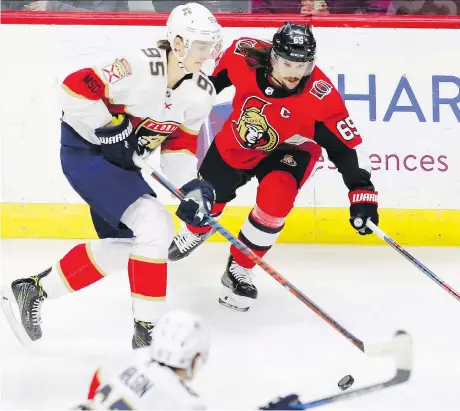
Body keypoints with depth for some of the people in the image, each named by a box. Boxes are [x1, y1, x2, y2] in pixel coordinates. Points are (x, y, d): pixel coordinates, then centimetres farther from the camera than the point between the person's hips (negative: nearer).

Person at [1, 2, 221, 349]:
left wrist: (191, 187, -10)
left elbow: (181, 143, 5)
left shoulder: (201, 93, -3)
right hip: (85, 151, -9)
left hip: (120, 163, 9)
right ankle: (148, 327, -10)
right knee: (155, 228, -19)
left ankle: (34, 290, 28)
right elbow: (76, 89, -29)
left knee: (122, 246, 15)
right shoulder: (141, 69, -27)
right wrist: (112, 132, -24)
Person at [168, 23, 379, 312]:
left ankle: (239, 270, -6)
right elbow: (214, 76, -6)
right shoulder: (245, 56, -31)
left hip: (288, 150, -3)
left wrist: (363, 194, -38)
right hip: (236, 141, 3)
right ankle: (195, 232, 59)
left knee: (275, 196, -29)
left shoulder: (321, 96, -36)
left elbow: (347, 147, -31)